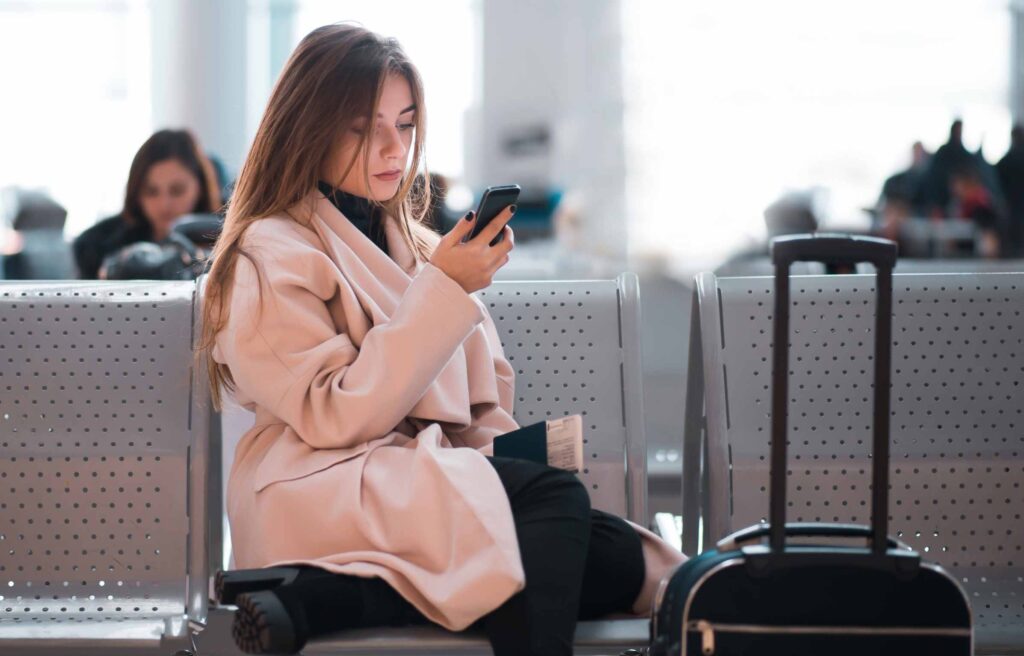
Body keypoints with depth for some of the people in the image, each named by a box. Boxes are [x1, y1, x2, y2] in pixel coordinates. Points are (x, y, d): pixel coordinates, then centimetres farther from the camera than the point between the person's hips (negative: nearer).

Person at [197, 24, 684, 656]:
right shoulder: (272, 254, 0)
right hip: (321, 497, -8)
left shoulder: (415, 244, 22)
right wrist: (443, 292, -14)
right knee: (554, 498, -30)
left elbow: (486, 410, 23)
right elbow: (337, 419, -12)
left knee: (619, 559, -24)